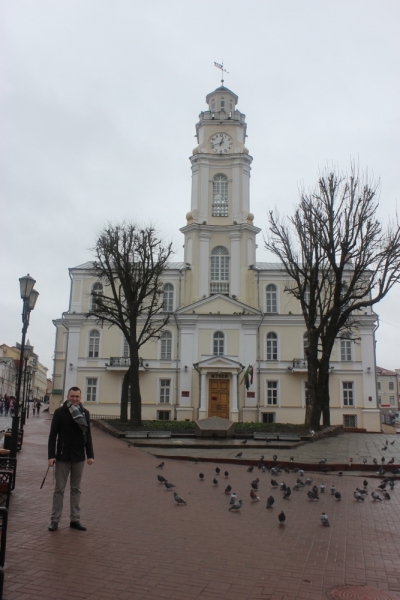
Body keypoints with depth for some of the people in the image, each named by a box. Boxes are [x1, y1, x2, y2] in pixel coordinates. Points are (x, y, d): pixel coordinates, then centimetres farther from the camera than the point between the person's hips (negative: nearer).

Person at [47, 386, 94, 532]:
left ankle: (75, 519, 17)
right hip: (62, 456, -2)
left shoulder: (85, 413, 4)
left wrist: (90, 455, 1)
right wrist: (51, 455, -11)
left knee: (76, 489, 10)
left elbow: (88, 435, 7)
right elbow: (53, 435, -5)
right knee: (59, 489, 6)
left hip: (79, 457, 3)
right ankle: (55, 519, 15)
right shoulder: (59, 412, -5)